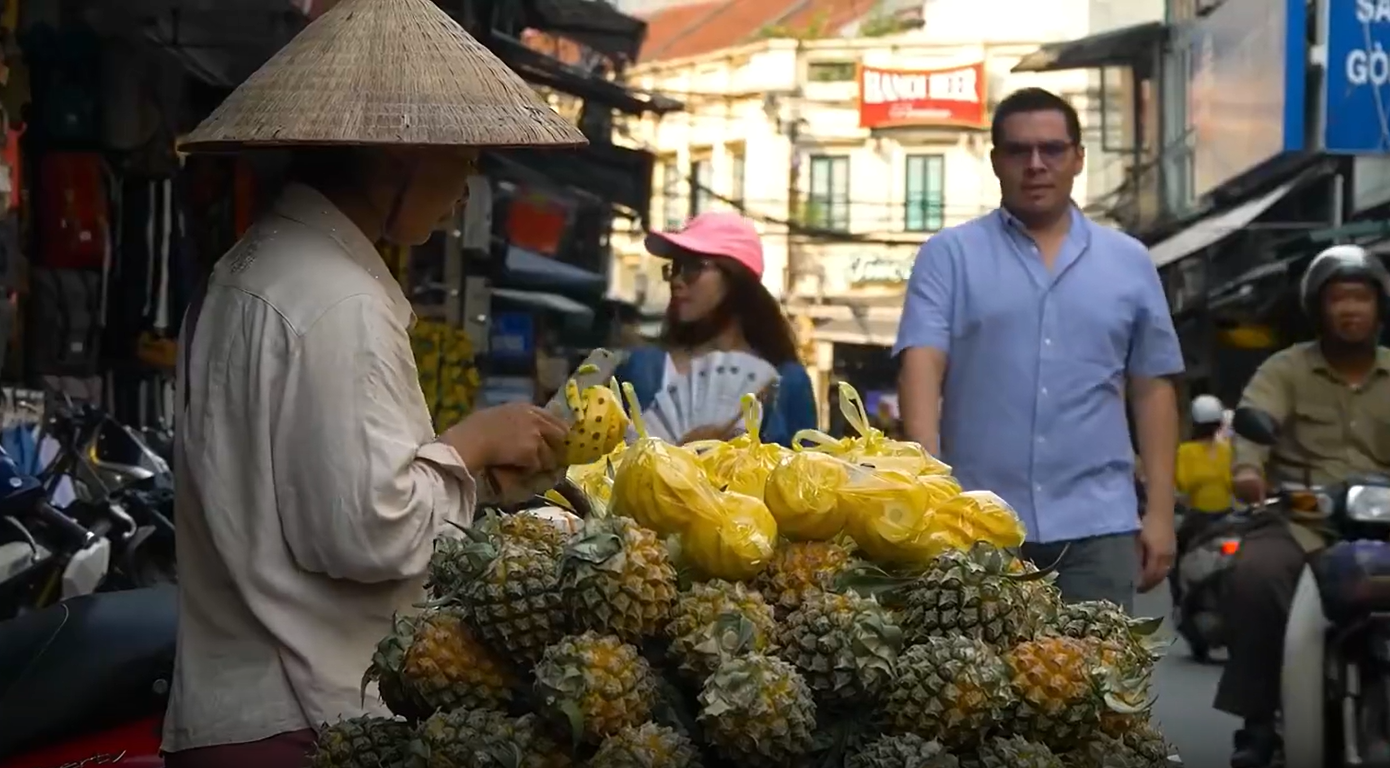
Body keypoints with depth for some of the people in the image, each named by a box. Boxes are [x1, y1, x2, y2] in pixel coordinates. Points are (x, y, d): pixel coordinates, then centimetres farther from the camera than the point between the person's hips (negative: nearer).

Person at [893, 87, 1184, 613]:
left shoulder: (1129, 262, 11)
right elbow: (921, 366, -7)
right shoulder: (949, 255, 4)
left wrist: (1160, 511, 7)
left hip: (1097, 524, 2)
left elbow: (1152, 390, 12)